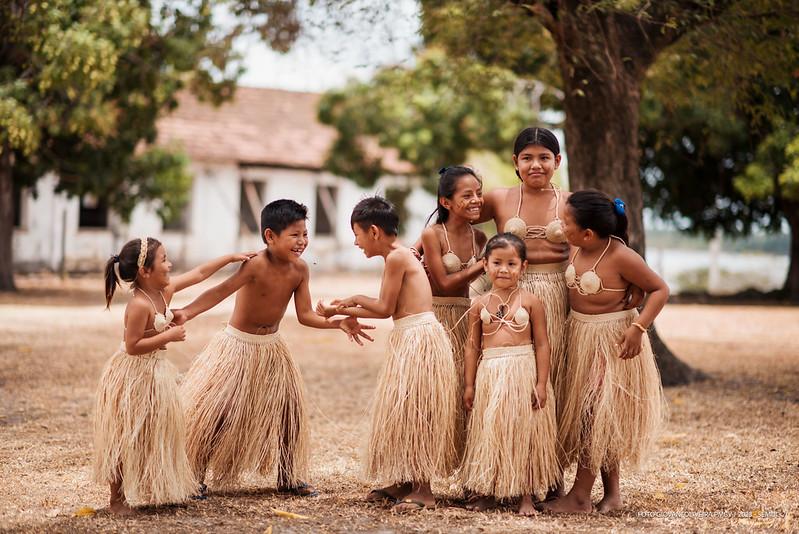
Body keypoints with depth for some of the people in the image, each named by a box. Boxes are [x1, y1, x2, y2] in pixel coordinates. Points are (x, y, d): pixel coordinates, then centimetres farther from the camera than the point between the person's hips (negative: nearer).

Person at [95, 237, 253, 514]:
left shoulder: (166, 289, 0)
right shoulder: (139, 305, -26)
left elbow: (199, 273, 11)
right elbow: (132, 346, -26)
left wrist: (231, 257, 13)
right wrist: (168, 336, -24)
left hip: (154, 373, 9)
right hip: (132, 376, -9)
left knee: (153, 436, 16)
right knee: (126, 438, 0)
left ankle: (158, 491, 25)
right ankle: (117, 499, 9)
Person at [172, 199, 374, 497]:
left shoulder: (300, 269, -7)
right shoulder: (256, 265, -27)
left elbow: (305, 315, -3)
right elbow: (221, 291, -37)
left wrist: (338, 323, -17)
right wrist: (187, 313, -51)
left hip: (271, 349, 6)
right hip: (237, 346, -6)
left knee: (289, 411, 10)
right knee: (214, 412, -5)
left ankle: (289, 478, 25)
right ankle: (195, 477, 12)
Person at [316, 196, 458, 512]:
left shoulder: (395, 258, -13)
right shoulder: (399, 255, 16)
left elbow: (384, 309, -13)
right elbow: (386, 311, 17)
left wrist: (356, 299, 4)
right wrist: (339, 311, 18)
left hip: (419, 340, -10)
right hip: (409, 340, 10)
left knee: (413, 412, -6)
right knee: (403, 413, 14)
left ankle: (423, 489, -3)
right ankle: (405, 482, 20)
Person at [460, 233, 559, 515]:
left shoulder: (530, 302, -1)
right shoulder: (479, 305, 6)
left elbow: (542, 344, -1)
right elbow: (473, 346, 9)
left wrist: (541, 383, -7)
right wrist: (470, 384, 6)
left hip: (524, 373, -2)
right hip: (489, 375, 2)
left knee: (524, 432, 3)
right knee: (488, 433, 7)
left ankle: (526, 495, 10)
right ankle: (486, 492, 18)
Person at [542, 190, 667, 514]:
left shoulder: (620, 257, -22)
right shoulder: (578, 249, -2)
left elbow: (660, 289, -16)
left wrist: (638, 327, -25)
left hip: (611, 341, -8)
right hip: (580, 336, 8)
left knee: (596, 415, -3)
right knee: (584, 413, 12)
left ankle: (580, 496, 3)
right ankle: (612, 491, 22)